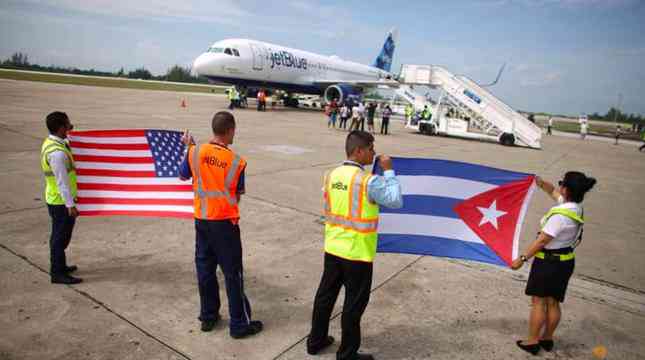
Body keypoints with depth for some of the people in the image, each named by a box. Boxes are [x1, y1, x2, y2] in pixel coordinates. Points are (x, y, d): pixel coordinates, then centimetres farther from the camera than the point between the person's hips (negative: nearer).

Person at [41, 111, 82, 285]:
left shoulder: (50, 142, 6)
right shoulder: (57, 152, -25)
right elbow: (62, 181, -25)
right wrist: (70, 205, -22)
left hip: (55, 199, 10)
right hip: (61, 201, -10)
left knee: (59, 236, 21)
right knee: (61, 237, 1)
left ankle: (58, 266, 36)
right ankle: (57, 273, 12)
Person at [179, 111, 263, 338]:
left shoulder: (196, 151, -7)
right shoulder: (236, 161, -15)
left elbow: (183, 176, 11)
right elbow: (238, 194, -3)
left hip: (201, 221, 4)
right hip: (225, 223, -4)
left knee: (205, 268, 16)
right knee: (233, 273, 5)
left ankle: (208, 316, 29)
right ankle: (239, 324, 15)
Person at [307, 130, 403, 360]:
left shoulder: (331, 175, 0)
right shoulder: (368, 181, -20)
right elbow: (396, 202, -11)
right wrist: (389, 171, -6)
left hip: (332, 248, 7)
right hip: (357, 253, -6)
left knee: (326, 295, 19)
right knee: (354, 304, 9)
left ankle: (316, 341, 36)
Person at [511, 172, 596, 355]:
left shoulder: (561, 215, -27)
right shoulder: (576, 206, 0)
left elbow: (542, 240, -23)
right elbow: (553, 192, 19)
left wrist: (522, 258, -17)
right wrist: (541, 183, 5)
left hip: (548, 262, -8)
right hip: (566, 261, 8)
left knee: (538, 302, 5)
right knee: (553, 303, 18)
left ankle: (532, 342, 16)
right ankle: (547, 339, 31)